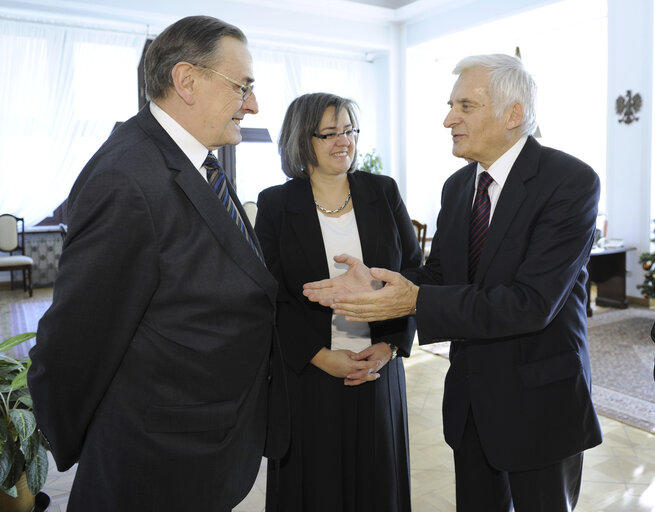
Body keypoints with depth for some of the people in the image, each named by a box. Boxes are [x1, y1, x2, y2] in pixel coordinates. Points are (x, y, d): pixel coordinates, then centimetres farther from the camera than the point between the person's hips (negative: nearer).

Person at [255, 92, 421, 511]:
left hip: (379, 367, 2)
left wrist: (391, 346, -8)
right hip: (307, 372, -2)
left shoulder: (384, 192, 3)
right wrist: (321, 356, -13)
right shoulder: (275, 204, -3)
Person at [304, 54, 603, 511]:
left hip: (538, 399, -6)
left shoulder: (571, 181, -18)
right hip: (469, 395, 6)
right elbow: (437, 275, 4)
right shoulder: (458, 185, 4)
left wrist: (416, 301, -31)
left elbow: (531, 303, -27)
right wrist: (375, 285, -16)